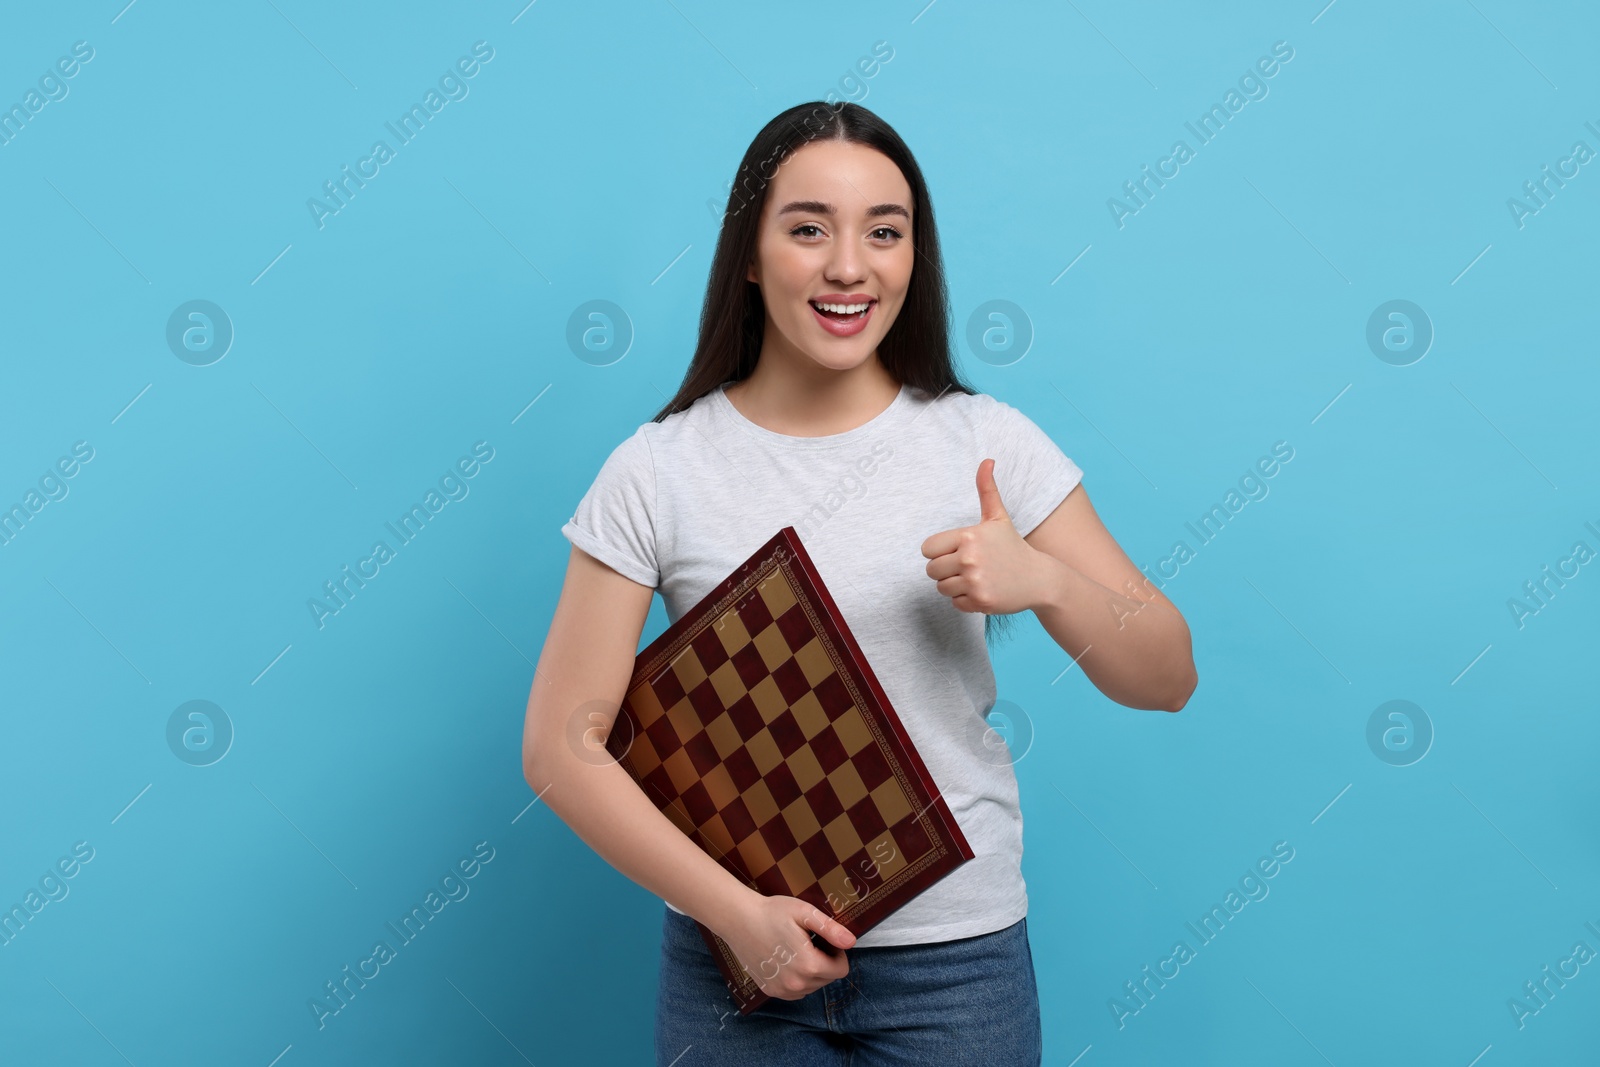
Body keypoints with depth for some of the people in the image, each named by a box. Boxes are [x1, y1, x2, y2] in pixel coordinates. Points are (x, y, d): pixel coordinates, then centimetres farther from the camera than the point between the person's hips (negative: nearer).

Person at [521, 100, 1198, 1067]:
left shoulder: (989, 443, -5)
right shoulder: (657, 471, -7)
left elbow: (1167, 680, -2)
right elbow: (562, 744, -7)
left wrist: (1044, 580, -20)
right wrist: (739, 912, -14)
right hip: (733, 955, 0)